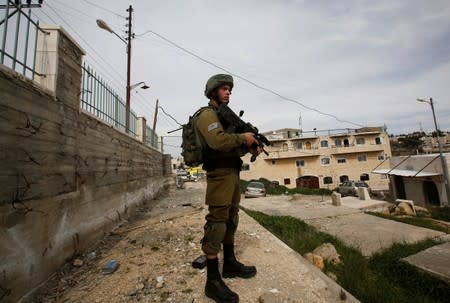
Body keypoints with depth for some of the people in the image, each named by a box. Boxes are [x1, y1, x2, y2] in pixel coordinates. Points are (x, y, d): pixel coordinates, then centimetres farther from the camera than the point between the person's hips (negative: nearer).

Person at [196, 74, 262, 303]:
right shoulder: (208, 114, -7)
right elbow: (218, 141, -27)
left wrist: (251, 147, 4)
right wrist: (243, 137, -13)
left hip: (232, 174, 10)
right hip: (220, 175, -10)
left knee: (230, 221, 16)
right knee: (216, 223, -5)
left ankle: (230, 265, 32)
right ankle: (213, 281, 7)